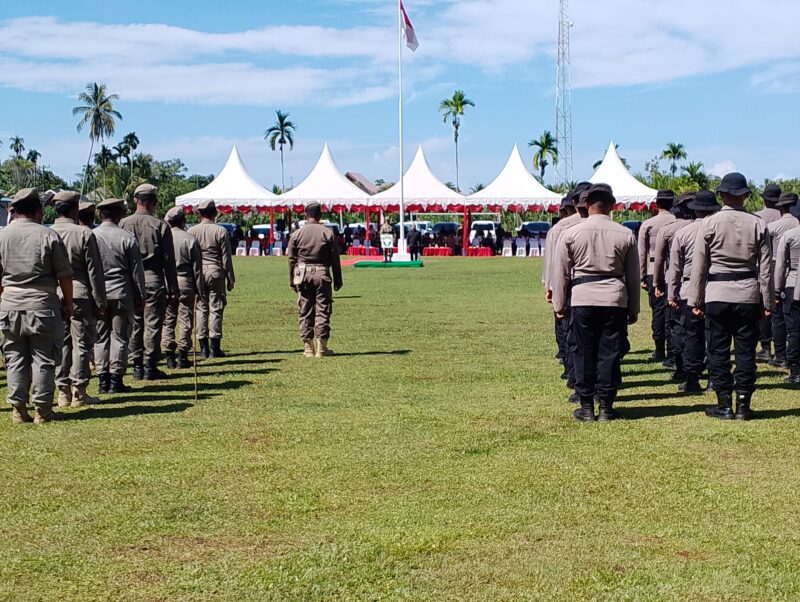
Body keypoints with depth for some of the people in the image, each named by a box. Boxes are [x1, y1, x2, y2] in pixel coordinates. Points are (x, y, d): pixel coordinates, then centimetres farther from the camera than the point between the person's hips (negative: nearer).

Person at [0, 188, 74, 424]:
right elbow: (64, 275, -5)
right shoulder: (48, 235, -7)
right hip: (42, 305, -3)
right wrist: (68, 302, 6)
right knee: (43, 358, 4)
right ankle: (43, 410, 5)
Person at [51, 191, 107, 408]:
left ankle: (63, 392, 12)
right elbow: (94, 271, -8)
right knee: (82, 342, 2)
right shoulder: (84, 234, -9)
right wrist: (100, 301, -2)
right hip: (80, 295, -4)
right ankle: (78, 391, 2)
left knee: (60, 343, 10)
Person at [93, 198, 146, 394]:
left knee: (100, 337, 9)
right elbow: (137, 270, -2)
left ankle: (103, 380, 9)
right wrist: (141, 296, 6)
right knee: (120, 336, 3)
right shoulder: (127, 238, -5)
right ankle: (116, 381, 3)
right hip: (121, 294, -2)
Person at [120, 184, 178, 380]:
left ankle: (137, 366, 14)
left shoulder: (123, 224, 2)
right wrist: (173, 288, 2)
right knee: (153, 323, 2)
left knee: (133, 324, 10)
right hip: (153, 278, -3)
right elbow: (168, 260, -4)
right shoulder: (160, 225, -5)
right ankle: (150, 366, 3)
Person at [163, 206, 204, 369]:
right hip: (185, 283, -2)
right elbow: (197, 268, -2)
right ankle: (183, 356, 3)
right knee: (185, 320, 4)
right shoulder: (190, 239, -4)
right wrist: (200, 289, 4)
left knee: (168, 321, 8)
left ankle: (169, 356, 8)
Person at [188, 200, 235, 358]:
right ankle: (214, 348, 0)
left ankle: (204, 348, 7)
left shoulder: (192, 231, 2)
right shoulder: (220, 231, -4)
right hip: (216, 273, -2)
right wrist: (230, 279, 4)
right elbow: (226, 258, -2)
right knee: (216, 310, 1)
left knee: (201, 310, 7)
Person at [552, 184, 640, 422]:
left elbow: (561, 273, 3)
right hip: (615, 300, 1)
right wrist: (633, 309, 15)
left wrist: (559, 305, 12)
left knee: (584, 353, 6)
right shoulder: (625, 235, 3)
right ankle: (605, 407, 8)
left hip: (582, 299, -1)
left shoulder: (571, 234, -1)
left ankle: (586, 407, 9)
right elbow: (633, 276, 8)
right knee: (610, 353, 5)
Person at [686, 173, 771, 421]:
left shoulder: (709, 224, -4)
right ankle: (743, 405, 8)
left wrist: (696, 300, 4)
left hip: (717, 295, -1)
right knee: (746, 351, 6)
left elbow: (699, 266, -2)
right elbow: (765, 268, 2)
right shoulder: (757, 224, 0)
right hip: (749, 295, 1)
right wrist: (766, 303, 8)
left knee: (719, 351, 5)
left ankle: (724, 405, 7)